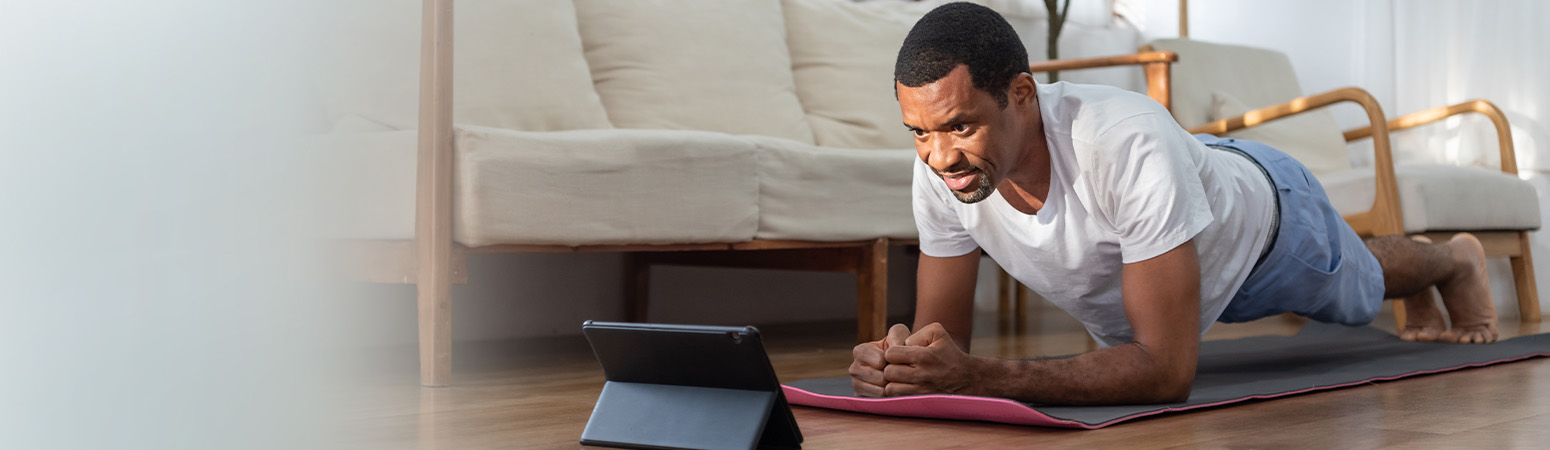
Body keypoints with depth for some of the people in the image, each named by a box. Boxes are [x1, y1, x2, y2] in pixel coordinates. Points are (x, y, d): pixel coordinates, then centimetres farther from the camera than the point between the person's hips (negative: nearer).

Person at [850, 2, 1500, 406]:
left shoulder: (1129, 145, -52)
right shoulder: (941, 169, -36)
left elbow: (1167, 371, -52)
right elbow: (943, 333, -26)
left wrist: (979, 376, -64)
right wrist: (898, 363, -52)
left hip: (1263, 212, -5)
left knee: (1360, 290, 28)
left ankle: (1456, 262, 67)